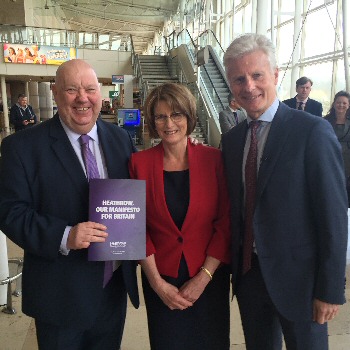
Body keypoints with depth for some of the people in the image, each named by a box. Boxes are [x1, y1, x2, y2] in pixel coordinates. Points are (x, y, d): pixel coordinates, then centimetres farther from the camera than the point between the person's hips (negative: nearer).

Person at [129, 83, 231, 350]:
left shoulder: (214, 159, -7)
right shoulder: (140, 163, -6)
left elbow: (226, 224, -7)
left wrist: (203, 278, -10)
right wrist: (157, 283, -8)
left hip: (210, 279, 0)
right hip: (161, 281, 0)